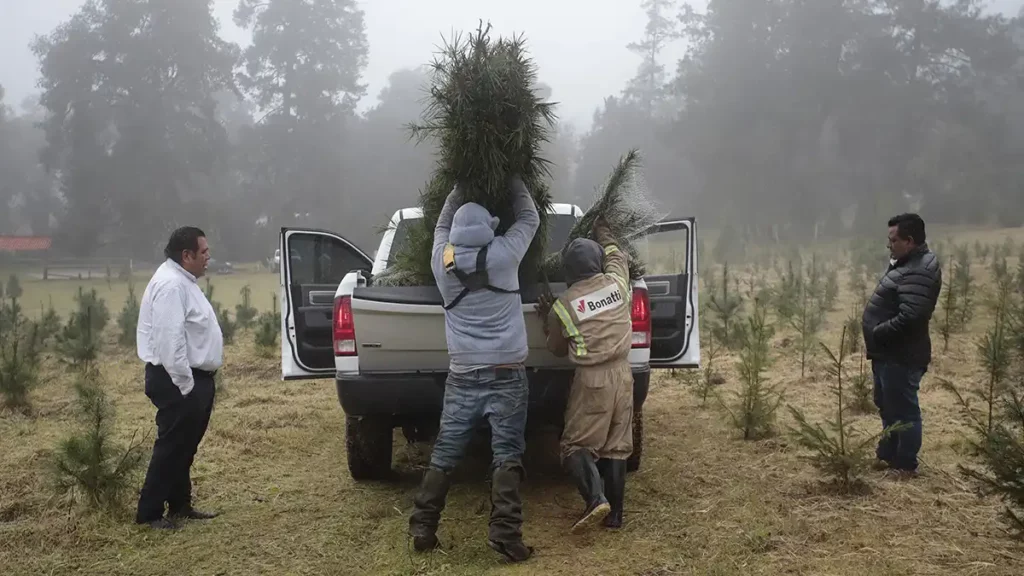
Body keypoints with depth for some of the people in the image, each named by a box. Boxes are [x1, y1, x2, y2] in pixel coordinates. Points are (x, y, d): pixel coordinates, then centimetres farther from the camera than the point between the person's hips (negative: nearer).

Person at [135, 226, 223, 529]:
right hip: (178, 382, -10)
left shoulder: (184, 280, 15)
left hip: (194, 378, 10)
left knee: (185, 446, 17)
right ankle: (149, 512, 6)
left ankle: (180, 505, 27)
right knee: (172, 447, -3)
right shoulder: (170, 284, -19)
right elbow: (169, 340, -27)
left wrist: (198, 382, 17)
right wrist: (186, 385, -25)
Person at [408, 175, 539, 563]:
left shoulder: (442, 262, 4)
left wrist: (459, 190, 32)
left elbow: (442, 225, 26)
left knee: (444, 454, 9)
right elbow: (529, 218, 15)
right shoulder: (502, 255, -3)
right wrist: (513, 180, 26)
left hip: (462, 376, 3)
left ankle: (422, 529, 13)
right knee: (506, 455, -1)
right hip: (506, 374, -3)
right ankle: (504, 534, -4)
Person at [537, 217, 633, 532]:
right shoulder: (616, 282, 0)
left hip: (592, 379, -4)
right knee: (616, 447, 10)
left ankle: (596, 498, -16)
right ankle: (614, 514, 12)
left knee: (576, 445, 5)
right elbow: (615, 254, 24)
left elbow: (558, 349, 8)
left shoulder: (562, 306, -7)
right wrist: (601, 229, 40)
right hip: (622, 374, 4)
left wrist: (547, 321, 22)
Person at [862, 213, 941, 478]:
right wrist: (877, 337, 10)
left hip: (901, 356, -11)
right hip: (889, 353, 11)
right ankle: (887, 455, 34)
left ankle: (906, 465, 13)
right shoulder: (908, 264, 12)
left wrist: (877, 333, -20)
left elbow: (909, 318, -32)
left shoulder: (918, 272, -22)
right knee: (887, 407, 21)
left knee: (903, 410, 1)